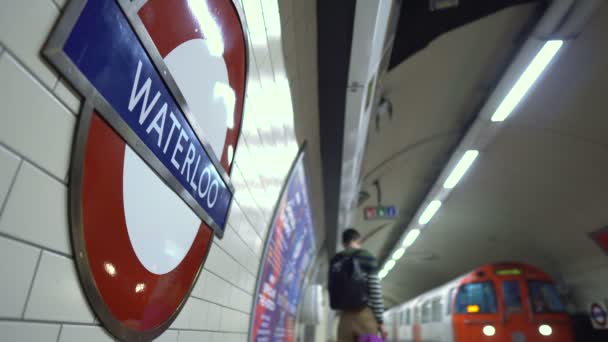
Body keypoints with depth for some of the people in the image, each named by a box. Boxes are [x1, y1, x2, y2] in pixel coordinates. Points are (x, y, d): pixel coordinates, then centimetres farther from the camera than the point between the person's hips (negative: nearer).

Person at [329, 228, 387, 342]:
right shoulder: (367, 258, -2)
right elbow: (375, 291, -6)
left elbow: (332, 290, 9)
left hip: (345, 316, 4)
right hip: (365, 315, -4)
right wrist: (380, 320, -3)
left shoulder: (335, 261, 11)